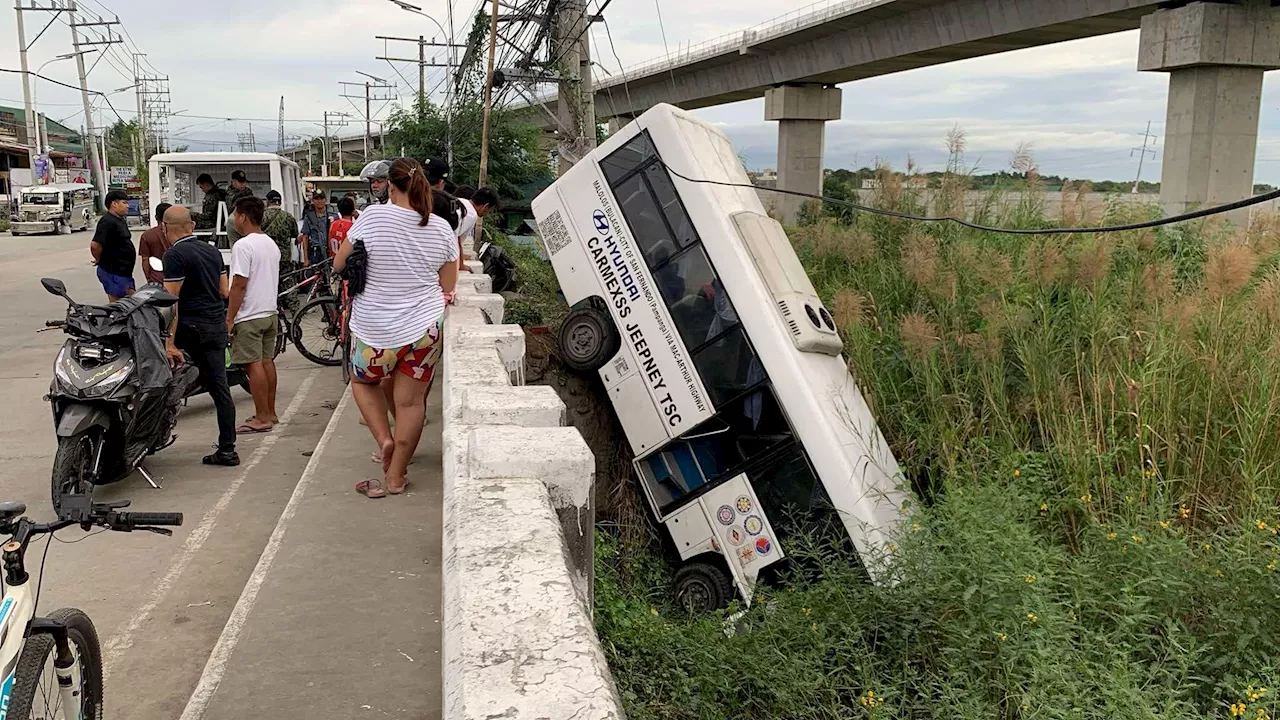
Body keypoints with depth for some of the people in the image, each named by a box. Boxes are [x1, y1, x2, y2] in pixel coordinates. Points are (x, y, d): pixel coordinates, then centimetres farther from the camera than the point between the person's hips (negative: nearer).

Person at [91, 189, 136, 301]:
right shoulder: (107, 221, -17)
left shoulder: (120, 220, 15)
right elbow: (95, 244, -26)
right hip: (113, 273, -10)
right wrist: (99, 260, -10)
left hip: (125, 272, 10)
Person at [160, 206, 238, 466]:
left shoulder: (175, 255, -10)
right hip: (217, 326, 7)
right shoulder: (212, 251, 13)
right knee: (219, 388, 7)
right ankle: (227, 449, 8)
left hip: (192, 327, -7)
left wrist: (169, 343, -17)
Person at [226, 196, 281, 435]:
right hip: (270, 312, 9)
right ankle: (270, 413, 19)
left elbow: (239, 285, -19)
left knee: (254, 365, -5)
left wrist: (229, 318, -14)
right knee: (267, 361, 13)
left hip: (249, 316, -9)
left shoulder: (243, 246, -15)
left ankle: (262, 418, -3)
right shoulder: (271, 244, 12)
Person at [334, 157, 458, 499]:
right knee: (411, 400, 10)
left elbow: (339, 265, 0)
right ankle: (395, 477, 18)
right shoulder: (442, 228, -3)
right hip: (425, 328, 2)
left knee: (363, 382, 26)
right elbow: (448, 286, 5)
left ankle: (384, 439, 8)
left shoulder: (372, 217, -11)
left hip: (375, 329, -2)